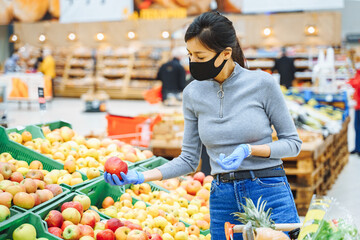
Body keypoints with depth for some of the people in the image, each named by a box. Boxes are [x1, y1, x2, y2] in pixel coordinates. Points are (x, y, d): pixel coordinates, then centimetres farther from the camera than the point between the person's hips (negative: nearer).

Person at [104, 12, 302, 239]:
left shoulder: (262, 83, -10)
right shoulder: (193, 93, 0)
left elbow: (293, 142, -2)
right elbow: (189, 159, 6)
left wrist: (249, 150, -18)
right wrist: (141, 176, -6)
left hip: (270, 194, -2)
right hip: (223, 200, 3)